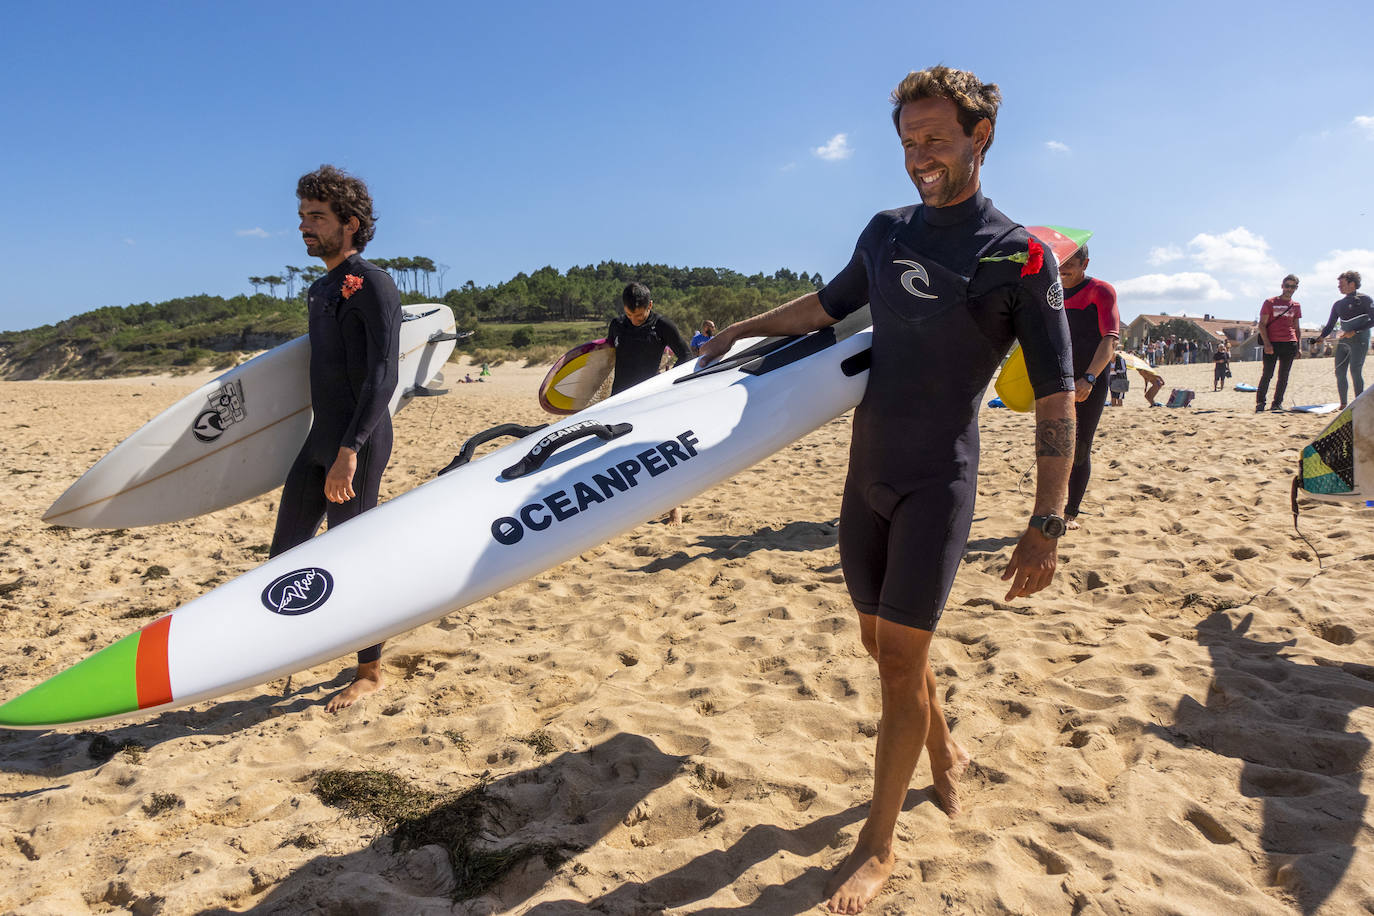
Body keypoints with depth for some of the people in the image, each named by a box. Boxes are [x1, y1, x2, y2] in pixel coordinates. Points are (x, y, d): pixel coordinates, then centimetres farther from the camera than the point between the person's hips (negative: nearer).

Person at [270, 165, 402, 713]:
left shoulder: (372, 285, -12)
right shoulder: (320, 289, 16)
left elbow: (383, 375, -21)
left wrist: (349, 450, -28)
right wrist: (325, 443, 20)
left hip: (358, 444, -9)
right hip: (319, 440, 9)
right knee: (287, 551, 12)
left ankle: (370, 673, 15)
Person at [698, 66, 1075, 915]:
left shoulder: (1021, 256, -8)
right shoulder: (888, 230, 8)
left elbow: (1057, 398, -10)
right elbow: (827, 306, 25)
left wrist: (1048, 521, -14)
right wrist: (740, 330, 27)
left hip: (938, 480, -5)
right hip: (868, 471, 6)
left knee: (901, 656, -4)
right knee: (883, 641, 14)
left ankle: (880, 843, 12)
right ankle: (944, 751, 41)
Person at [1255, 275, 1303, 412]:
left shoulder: (1296, 305, 14)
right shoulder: (1270, 302, 1)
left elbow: (1296, 327, 20)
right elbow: (1262, 324, -2)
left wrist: (1298, 346, 14)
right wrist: (1267, 343, -12)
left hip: (1290, 344, 4)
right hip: (1272, 343, -4)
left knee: (1284, 376, 5)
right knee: (1267, 374, -6)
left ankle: (1277, 403, 12)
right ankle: (1260, 403, -1)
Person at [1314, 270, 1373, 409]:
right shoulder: (1338, 304, 16)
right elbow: (1330, 325, 18)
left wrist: (1354, 331, -16)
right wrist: (1321, 337, -1)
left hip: (1359, 341, -6)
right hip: (1343, 341, 6)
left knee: (1355, 371, -17)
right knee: (1339, 373, 1)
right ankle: (1343, 405, 9)